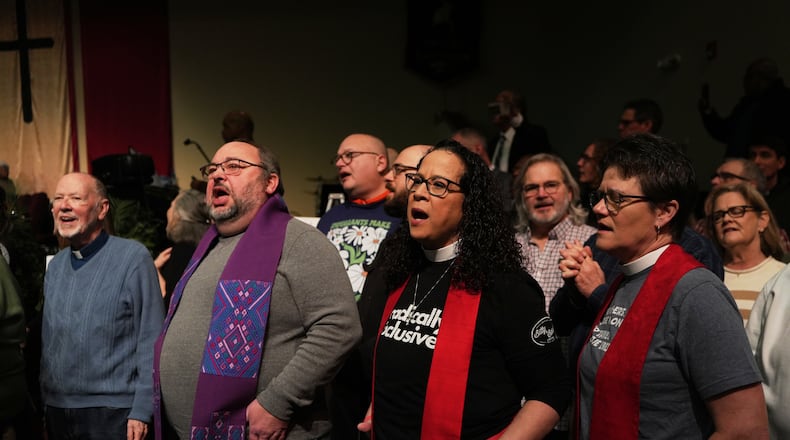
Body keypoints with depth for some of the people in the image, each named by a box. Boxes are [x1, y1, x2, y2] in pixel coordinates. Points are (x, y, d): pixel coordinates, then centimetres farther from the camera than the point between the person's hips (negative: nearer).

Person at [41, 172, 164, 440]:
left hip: (112, 411, -5)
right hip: (56, 410, 6)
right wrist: (45, 398, 11)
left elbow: (150, 340, -12)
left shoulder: (133, 257, -11)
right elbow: (48, 341, 15)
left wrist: (141, 410, -15)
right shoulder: (55, 266, 9)